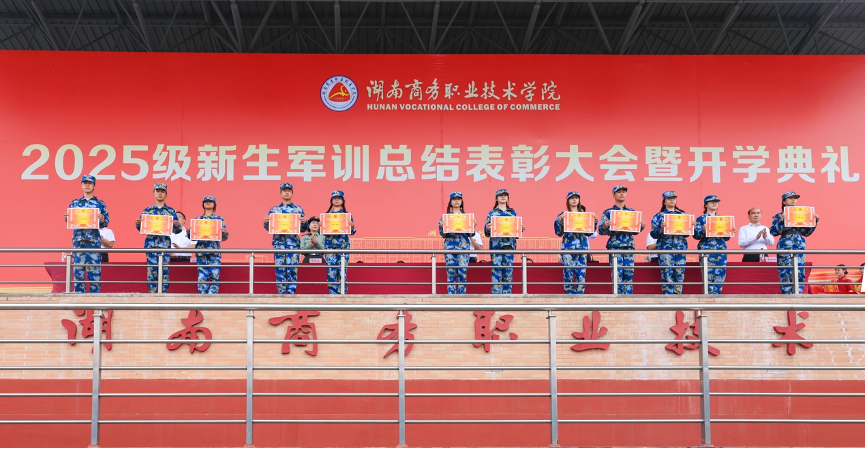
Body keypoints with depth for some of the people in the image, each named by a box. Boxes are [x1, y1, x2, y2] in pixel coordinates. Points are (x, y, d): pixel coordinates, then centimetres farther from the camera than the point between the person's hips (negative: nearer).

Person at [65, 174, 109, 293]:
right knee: (78, 270, 2)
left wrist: (102, 220, -15)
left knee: (94, 270, -4)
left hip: (94, 241, -2)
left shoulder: (100, 204, 9)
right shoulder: (75, 203, 14)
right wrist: (66, 218, -6)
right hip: (78, 240, 2)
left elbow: (106, 223, 7)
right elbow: (70, 221, 15)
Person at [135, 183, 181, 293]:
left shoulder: (171, 211, 10)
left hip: (165, 245, 0)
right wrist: (137, 224, -10)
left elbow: (176, 231, 9)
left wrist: (177, 225, -13)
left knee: (164, 271, -2)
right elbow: (142, 229, 11)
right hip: (151, 245, 0)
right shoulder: (147, 211, 11)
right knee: (151, 271, -2)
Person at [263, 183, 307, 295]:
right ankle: (281, 294, 4)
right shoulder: (274, 209, 12)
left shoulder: (298, 209, 10)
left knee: (292, 270, -5)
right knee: (279, 270, -1)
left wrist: (304, 222, -11)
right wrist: (266, 222, -8)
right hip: (279, 243, 1)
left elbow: (303, 230, 10)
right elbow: (269, 228, 12)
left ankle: (291, 293, 0)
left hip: (293, 243, -1)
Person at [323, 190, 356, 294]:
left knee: (342, 271, -5)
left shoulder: (347, 215, 9)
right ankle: (333, 293, -1)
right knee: (331, 270, -5)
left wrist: (352, 226, -14)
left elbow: (351, 232, 7)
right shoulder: (326, 215, 11)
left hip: (343, 245, -1)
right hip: (330, 245, 1)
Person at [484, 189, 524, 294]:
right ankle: (495, 294, -7)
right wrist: (487, 228, -17)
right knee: (496, 270, -8)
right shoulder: (492, 213, 9)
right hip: (496, 245, -2)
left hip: (509, 245, 2)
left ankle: (507, 294, 5)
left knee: (508, 271, 0)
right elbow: (487, 233, 5)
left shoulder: (513, 213, 16)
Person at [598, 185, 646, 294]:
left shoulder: (632, 212, 16)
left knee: (629, 273, 0)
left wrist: (642, 227, -2)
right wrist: (605, 226, -22)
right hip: (615, 246, -3)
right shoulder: (608, 212, 6)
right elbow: (601, 231, 0)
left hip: (629, 246, 3)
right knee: (617, 274, -7)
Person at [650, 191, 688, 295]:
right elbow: (653, 234, 1)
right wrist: (661, 229, -18)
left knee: (680, 274, -1)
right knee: (667, 274, -10)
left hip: (681, 248, 3)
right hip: (665, 248, -3)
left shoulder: (682, 214, 17)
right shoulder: (659, 216, 7)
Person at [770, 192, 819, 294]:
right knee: (786, 274, -8)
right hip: (785, 247, -4)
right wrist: (781, 221, -17)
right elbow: (773, 232, -4)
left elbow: (806, 232, 17)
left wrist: (814, 221, 7)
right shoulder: (779, 216, 6)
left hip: (800, 246, 4)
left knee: (800, 273, -1)